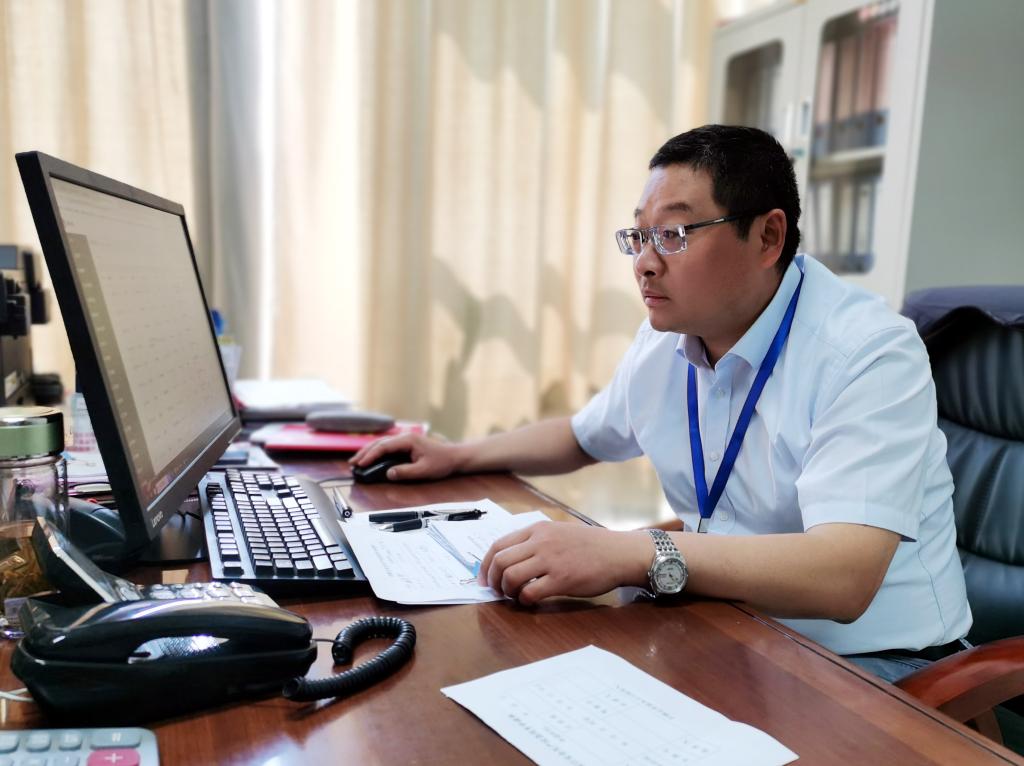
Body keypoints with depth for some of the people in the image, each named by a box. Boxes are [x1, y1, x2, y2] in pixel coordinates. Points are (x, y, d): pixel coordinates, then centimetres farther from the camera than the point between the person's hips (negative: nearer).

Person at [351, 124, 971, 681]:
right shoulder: (664, 341, 2)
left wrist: (630, 555, -40)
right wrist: (458, 456, 11)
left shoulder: (871, 353, -21)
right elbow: (583, 436, 22)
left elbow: (843, 577, -34)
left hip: (862, 659, -6)